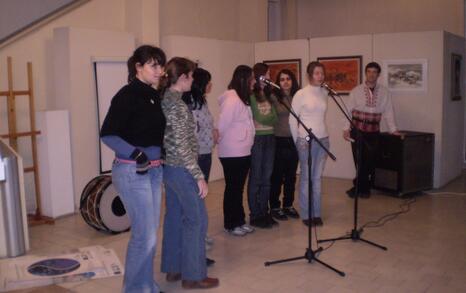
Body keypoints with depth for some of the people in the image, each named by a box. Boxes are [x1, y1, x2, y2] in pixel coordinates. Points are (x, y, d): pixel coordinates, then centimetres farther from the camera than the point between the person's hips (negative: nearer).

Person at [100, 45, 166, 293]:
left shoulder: (154, 95, 9)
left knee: (149, 232, 15)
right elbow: (107, 134, -17)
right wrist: (135, 154, -24)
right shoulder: (128, 95, -13)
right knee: (144, 235, -3)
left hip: (154, 170, 8)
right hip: (132, 172, -8)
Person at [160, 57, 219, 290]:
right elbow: (182, 146, -22)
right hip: (182, 169, -9)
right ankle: (193, 275, 9)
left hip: (168, 167, 9)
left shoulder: (164, 99, 8)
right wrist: (199, 176, -18)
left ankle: (173, 269, 26)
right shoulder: (177, 104, -19)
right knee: (196, 219, 1)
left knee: (174, 217, 15)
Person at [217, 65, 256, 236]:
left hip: (243, 152, 9)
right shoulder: (231, 99, -18)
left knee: (239, 187, 16)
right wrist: (223, 142, -6)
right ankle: (230, 224, 14)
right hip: (232, 153, -9)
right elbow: (222, 124, -19)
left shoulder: (243, 98, 11)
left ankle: (239, 221, 26)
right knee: (232, 188, 2)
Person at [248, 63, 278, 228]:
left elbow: (274, 118, 8)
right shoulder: (251, 96, -8)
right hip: (256, 139, -6)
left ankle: (264, 213, 18)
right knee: (256, 178, 2)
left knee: (267, 178, 9)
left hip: (269, 138, 6)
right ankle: (255, 216, 10)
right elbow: (256, 118, -14)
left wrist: (261, 121, -4)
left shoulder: (269, 95, 14)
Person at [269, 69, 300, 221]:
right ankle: (274, 207, 16)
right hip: (279, 141, -4)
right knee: (277, 176, 4)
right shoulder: (274, 97, -6)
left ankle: (288, 205, 26)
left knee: (291, 175, 13)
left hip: (294, 140, 5)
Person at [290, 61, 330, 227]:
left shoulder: (324, 93, 8)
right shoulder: (301, 94, -6)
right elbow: (292, 119, -3)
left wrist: (324, 135, 10)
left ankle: (316, 213, 17)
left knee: (318, 177, 8)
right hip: (306, 140, -4)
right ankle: (306, 214, 13)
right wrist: (297, 141, 0)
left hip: (323, 140, 4)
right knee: (306, 177, 2)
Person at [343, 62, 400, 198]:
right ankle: (363, 187, 14)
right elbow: (348, 110, 1)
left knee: (369, 160, 5)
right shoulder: (356, 91, 2)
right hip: (357, 130, -1)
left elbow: (388, 112, 4)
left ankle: (359, 187, 20)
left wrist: (393, 130, -1)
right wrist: (346, 128, -6)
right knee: (359, 160, 0)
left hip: (373, 131, 1)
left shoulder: (384, 92, 4)